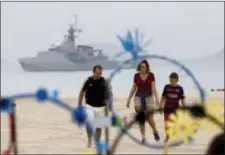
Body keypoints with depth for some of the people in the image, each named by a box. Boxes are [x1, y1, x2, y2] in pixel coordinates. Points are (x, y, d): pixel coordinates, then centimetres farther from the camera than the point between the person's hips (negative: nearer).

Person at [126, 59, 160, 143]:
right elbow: (133, 88, 8)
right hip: (138, 97, 2)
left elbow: (153, 87, -9)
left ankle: (155, 131, 24)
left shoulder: (151, 75, -4)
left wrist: (157, 98, -22)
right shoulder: (136, 76, 2)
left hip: (149, 97, -2)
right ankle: (143, 137, 4)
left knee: (150, 118, -5)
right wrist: (129, 99, 7)